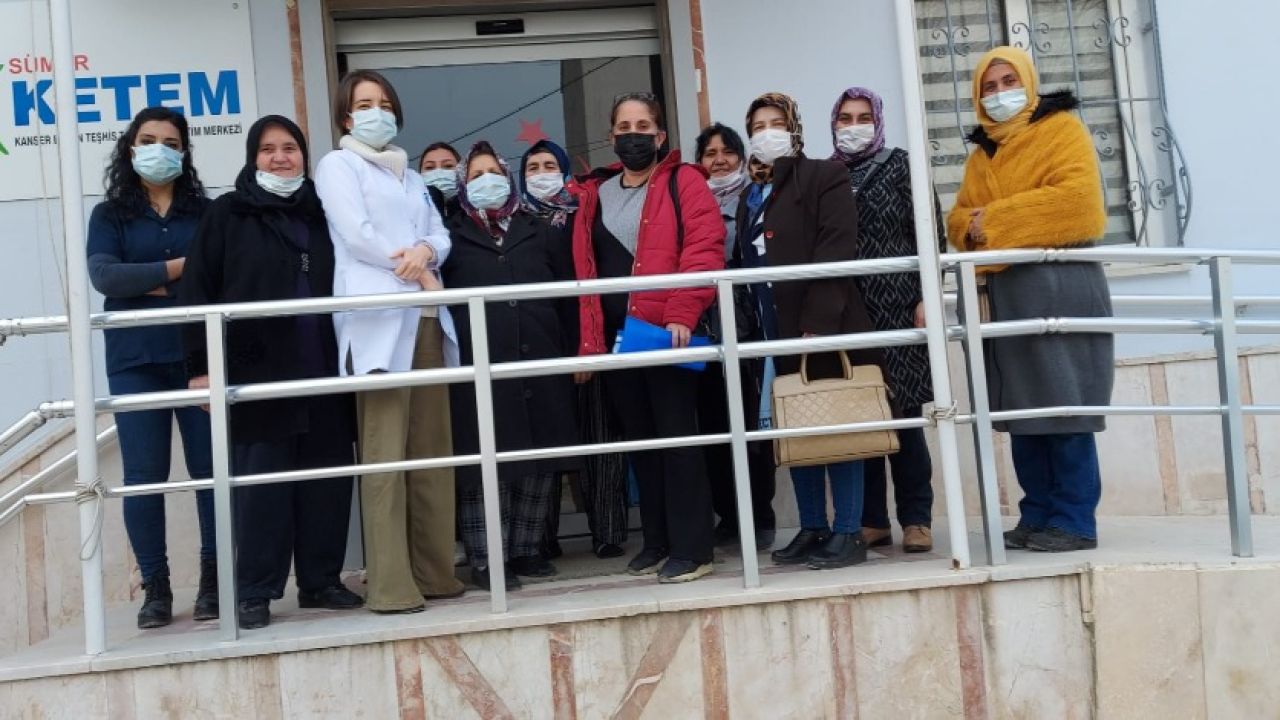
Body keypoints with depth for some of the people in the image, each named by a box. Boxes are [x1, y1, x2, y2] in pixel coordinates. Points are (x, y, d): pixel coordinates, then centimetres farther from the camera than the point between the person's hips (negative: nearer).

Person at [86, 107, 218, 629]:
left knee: (211, 468, 0)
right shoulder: (110, 214, 10)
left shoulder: (205, 211, 11)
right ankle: (155, 587, 9)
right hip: (135, 362, 0)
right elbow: (104, 277, -6)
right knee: (143, 476, 0)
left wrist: (147, 285, -10)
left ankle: (214, 579, 10)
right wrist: (179, 268, -8)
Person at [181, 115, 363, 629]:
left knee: (327, 478, 5)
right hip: (257, 370, -3)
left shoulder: (320, 211, 15)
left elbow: (343, 284, 20)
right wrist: (202, 364, -8)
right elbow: (198, 291, -1)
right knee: (261, 482, -1)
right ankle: (254, 593, 8)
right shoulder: (228, 214, 4)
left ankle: (321, 580, 17)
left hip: (321, 369, 4)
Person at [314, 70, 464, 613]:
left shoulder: (410, 177, 27)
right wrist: (418, 274, -3)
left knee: (433, 448, 4)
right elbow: (357, 235, -6)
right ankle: (390, 584, -10)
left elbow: (441, 234, 15)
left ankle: (434, 570, 10)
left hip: (425, 317, 7)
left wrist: (425, 251, -8)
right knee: (384, 452, -11)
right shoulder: (337, 165, 8)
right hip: (378, 318, -6)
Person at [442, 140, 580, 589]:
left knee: (540, 463, 5)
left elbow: (567, 299, 14)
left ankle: (525, 549, 18)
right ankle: (486, 559, 5)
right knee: (484, 465, -3)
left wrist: (573, 353, 7)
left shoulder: (541, 236, 16)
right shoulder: (453, 241, 10)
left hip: (540, 366, 3)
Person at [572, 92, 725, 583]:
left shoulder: (684, 182, 1)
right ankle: (657, 541, 22)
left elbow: (704, 249, -11)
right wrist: (589, 341, 7)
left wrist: (682, 314, -22)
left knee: (677, 437, -2)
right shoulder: (594, 194, 16)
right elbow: (586, 270, 13)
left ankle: (691, 548, 5)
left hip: (668, 331, -5)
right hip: (615, 338, 6)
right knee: (640, 440, 11)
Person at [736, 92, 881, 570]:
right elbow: (748, 265, 16)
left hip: (825, 329, -6)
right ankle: (812, 528, 15)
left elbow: (835, 253, -11)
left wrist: (817, 323, -20)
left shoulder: (824, 177, 1)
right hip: (777, 334, 6)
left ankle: (848, 532, 3)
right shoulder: (751, 197, 20)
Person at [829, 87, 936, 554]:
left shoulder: (898, 165, 7)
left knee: (903, 412, -2)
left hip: (895, 306, -2)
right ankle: (871, 519, 10)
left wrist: (925, 297, -8)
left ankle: (916, 519, 6)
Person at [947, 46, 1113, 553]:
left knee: (1064, 407, -7)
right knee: (1020, 408, 6)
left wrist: (997, 219, -12)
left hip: (1059, 286, -6)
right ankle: (1038, 516, 13)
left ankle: (1074, 521, -1)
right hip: (1005, 292, 6)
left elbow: (1078, 199, -13)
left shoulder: (1062, 128, 2)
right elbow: (959, 218, 15)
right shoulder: (981, 153, 21)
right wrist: (971, 226, -9)